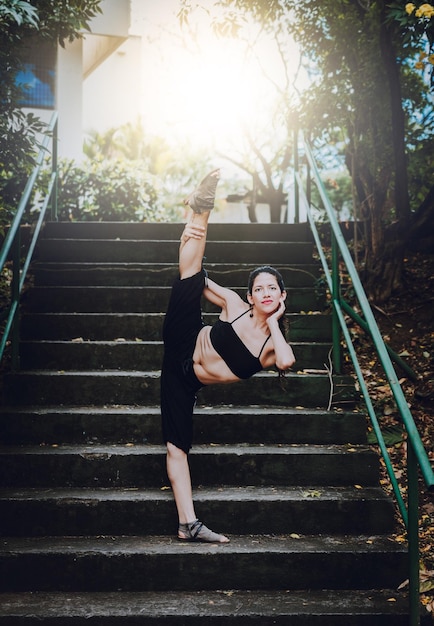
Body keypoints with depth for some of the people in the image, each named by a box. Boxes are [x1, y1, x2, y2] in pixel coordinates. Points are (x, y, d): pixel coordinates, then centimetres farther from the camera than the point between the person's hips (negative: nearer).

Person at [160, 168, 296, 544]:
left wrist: (273, 322, -17)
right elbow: (193, 277, -1)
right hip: (183, 343, 0)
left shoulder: (274, 344, -4)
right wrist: (189, 239, -21)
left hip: (189, 381, 0)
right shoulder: (235, 305, -4)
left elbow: (287, 361, -29)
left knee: (178, 443, -10)